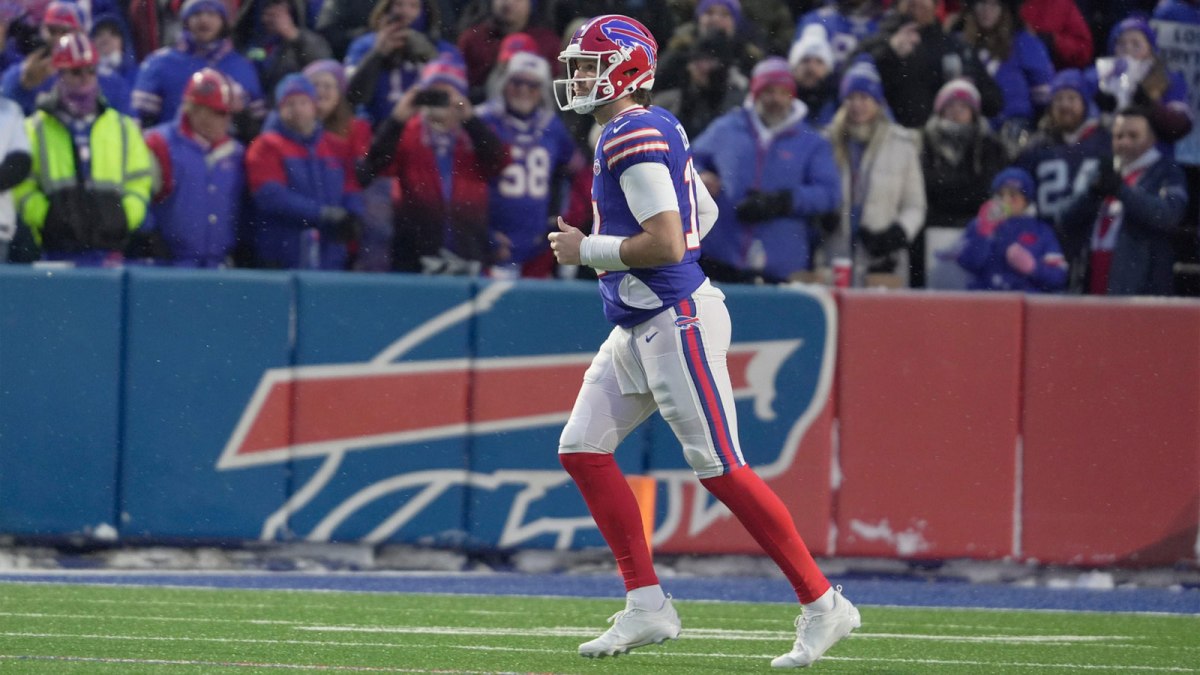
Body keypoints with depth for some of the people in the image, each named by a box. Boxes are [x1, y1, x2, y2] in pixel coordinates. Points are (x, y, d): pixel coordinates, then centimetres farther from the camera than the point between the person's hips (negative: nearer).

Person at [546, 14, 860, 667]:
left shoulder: (633, 139, -17)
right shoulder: (656, 130, 14)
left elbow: (667, 243, -24)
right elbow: (703, 214, 26)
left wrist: (588, 250, -12)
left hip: (676, 322, -11)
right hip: (639, 329, 11)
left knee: (721, 469, -8)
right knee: (583, 449, 6)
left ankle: (822, 604, -2)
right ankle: (646, 606, 8)